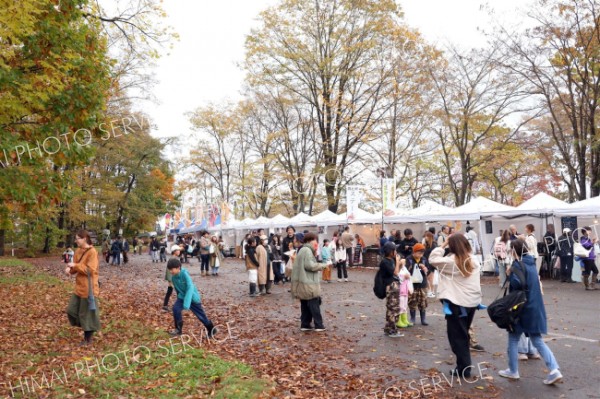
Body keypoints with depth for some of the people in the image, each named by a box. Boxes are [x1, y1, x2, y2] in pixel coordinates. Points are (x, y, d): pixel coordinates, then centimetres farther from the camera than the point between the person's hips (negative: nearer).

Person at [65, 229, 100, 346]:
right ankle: (86, 331, 29)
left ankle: (88, 339, 18)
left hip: (88, 288, -9)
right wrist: (69, 268, -8)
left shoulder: (92, 252, -18)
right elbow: (76, 267, 13)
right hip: (79, 287, 9)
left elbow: (90, 270, -22)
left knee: (87, 313, 3)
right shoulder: (78, 251, 7)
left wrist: (75, 265, -22)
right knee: (72, 310, 14)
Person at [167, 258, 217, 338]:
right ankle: (178, 329, -3)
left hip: (192, 297, -5)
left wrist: (186, 303, -46)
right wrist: (179, 296, 23)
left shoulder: (184, 274, -29)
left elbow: (190, 288, -38)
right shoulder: (173, 277, -10)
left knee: (201, 315, 5)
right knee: (176, 308, -20)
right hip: (182, 296, 5)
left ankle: (211, 329, 27)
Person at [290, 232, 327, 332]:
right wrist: (322, 265, -12)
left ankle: (305, 325, 14)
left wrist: (316, 259, 11)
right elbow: (309, 265, -21)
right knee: (314, 305, -3)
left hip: (303, 282, 10)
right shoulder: (307, 250, -14)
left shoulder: (303, 250, 19)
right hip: (307, 283, -10)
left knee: (305, 305, 12)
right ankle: (319, 325, 2)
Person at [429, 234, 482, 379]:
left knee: (457, 336, 5)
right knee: (463, 334, 20)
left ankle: (464, 368, 7)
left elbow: (433, 259, -5)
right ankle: (465, 365, 26)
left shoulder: (450, 261, -14)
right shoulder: (473, 261, 5)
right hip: (473, 302, 7)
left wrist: (443, 244, -4)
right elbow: (474, 280, 11)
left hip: (457, 303, -7)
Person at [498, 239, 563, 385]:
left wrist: (510, 274, -12)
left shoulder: (518, 264, -15)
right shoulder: (531, 262, 11)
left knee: (513, 339, 8)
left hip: (522, 308, -7)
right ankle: (554, 370, 0)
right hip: (535, 307, 7)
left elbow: (517, 284, -28)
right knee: (537, 340, 13)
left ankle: (513, 371, 18)